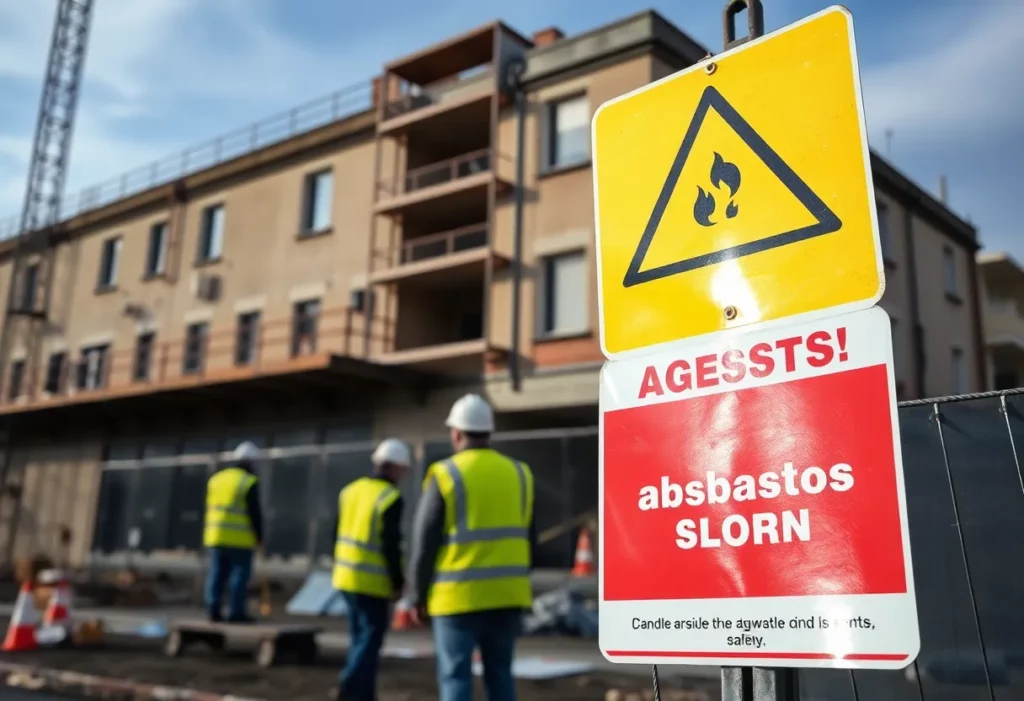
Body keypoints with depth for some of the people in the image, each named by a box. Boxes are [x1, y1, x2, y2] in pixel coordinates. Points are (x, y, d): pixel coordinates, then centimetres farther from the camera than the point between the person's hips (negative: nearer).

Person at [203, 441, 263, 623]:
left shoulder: (216, 479, 10)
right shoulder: (249, 483, -10)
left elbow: (210, 510, 13)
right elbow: (255, 513, -12)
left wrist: (209, 534, 18)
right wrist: (259, 536, -3)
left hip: (217, 535, 6)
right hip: (240, 538, -6)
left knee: (217, 574, 8)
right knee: (240, 574, -1)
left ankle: (213, 608, 5)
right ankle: (236, 612, -1)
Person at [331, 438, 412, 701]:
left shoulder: (351, 490, 9)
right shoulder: (391, 498, -14)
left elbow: (339, 535, 13)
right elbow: (391, 545, -17)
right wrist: (398, 581, -8)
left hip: (347, 578, 8)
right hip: (373, 582, -7)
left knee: (360, 637, 16)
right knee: (371, 637, -1)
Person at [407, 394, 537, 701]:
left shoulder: (445, 475, -7)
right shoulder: (518, 473, 7)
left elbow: (423, 543, -6)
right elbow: (529, 540, 12)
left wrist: (418, 596, 3)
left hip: (459, 596, -4)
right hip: (506, 594, 5)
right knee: (500, 675, 14)